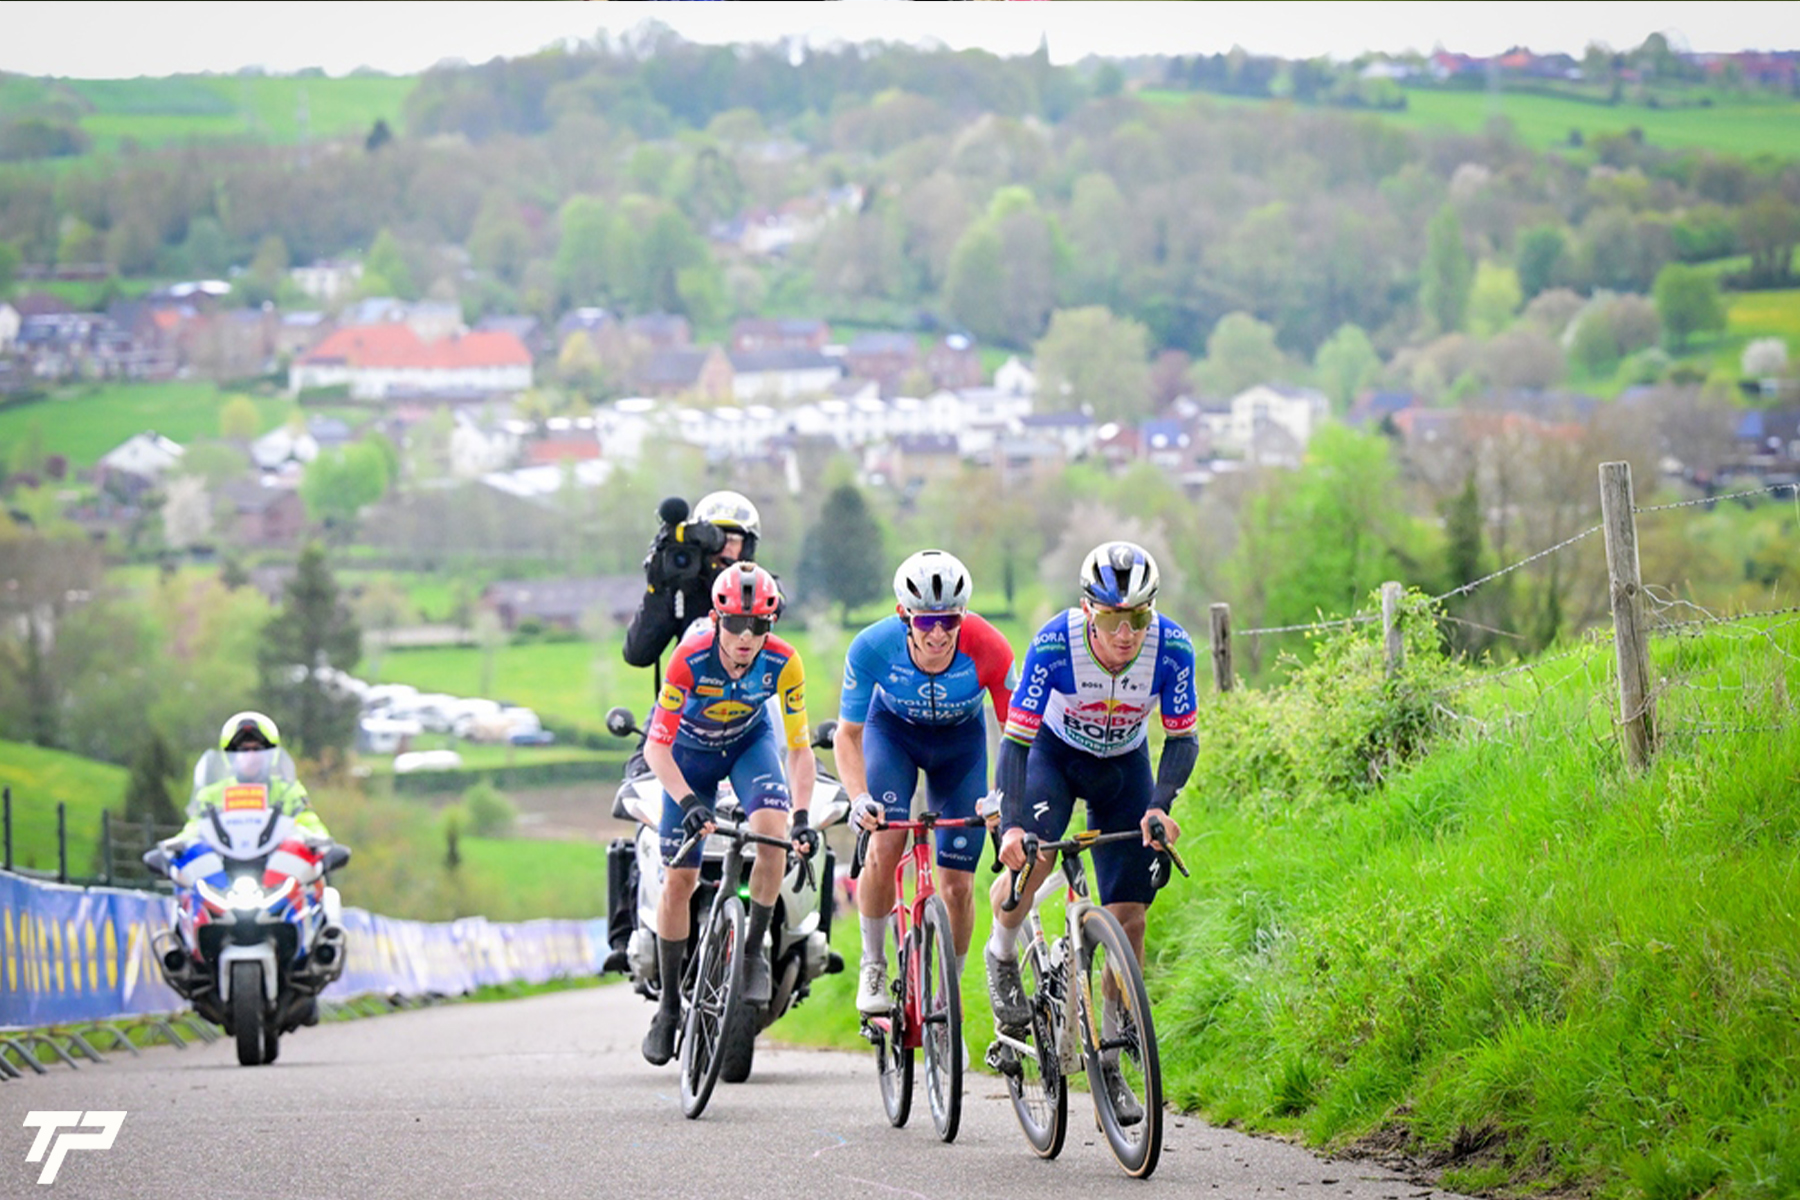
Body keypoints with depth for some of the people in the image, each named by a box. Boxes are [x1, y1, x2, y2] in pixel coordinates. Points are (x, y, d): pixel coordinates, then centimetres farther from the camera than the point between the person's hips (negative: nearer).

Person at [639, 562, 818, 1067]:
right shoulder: (690, 659, -34)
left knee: (772, 829, -29)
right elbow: (657, 745, -30)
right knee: (680, 878, -1)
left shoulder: (783, 664, -29)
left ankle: (754, 951, -11)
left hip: (749, 742, 1)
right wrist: (688, 802, -43)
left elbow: (798, 746, -19)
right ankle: (669, 1002, 14)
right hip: (691, 750, -1)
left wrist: (802, 815, -31)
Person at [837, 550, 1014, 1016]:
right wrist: (859, 797, -38)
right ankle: (873, 967, -2)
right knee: (884, 847, -23)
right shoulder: (872, 647, -33)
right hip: (892, 730, -1)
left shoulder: (988, 649, -34)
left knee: (958, 883, -3)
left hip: (960, 739, 1)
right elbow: (848, 734, -21)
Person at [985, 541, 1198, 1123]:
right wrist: (1011, 823, -42)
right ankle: (1002, 955, 2)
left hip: (1123, 764, 2)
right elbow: (1016, 738, -29)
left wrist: (1160, 805, -33)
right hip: (1054, 752, -2)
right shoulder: (1054, 645, -33)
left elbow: (1182, 738, -16)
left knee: (1128, 917, -5)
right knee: (1030, 858, -30)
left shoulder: (1171, 649, -27)